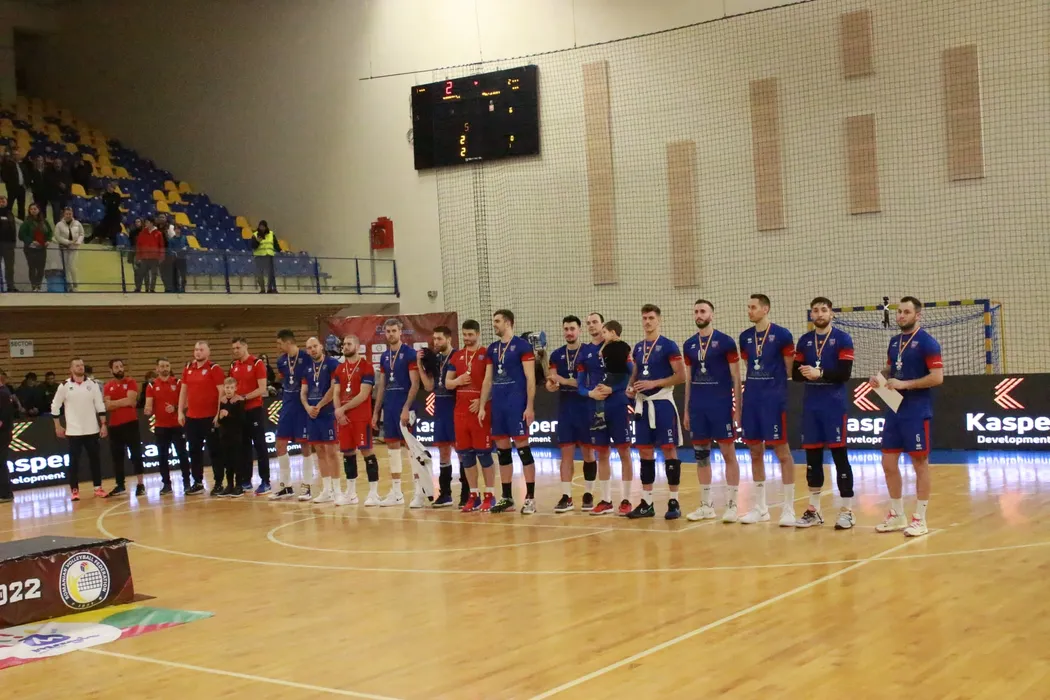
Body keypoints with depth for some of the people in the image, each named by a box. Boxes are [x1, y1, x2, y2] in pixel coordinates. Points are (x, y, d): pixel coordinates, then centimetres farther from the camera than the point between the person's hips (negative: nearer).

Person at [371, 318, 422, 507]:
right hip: (389, 406, 7)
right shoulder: (384, 356, 13)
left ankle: (419, 493, -3)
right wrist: (376, 411, 14)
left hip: (405, 407, -7)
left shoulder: (409, 354, -7)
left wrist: (406, 408, -20)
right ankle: (396, 493, 15)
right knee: (392, 447, 8)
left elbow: (415, 384, -12)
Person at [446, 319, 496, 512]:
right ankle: (474, 495, 15)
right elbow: (447, 383, 15)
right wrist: (457, 381, -7)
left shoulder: (486, 354, -4)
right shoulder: (457, 356, 13)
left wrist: (482, 402, -17)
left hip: (480, 411, -5)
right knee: (465, 455, 7)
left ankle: (490, 496, 5)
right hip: (461, 411, 6)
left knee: (483, 453, -2)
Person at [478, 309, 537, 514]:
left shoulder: (522, 346, -6)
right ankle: (507, 498, 16)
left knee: (522, 448, -6)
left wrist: (529, 407, -15)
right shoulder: (492, 349, 14)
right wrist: (482, 406, 10)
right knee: (502, 450, 9)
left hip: (516, 405, -7)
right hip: (498, 405, 7)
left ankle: (530, 497, -1)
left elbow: (530, 378, -9)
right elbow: (488, 380, 16)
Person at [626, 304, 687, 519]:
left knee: (669, 450, -4)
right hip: (643, 404, 7)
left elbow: (681, 376, -12)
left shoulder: (668, 346, -7)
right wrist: (630, 387, 2)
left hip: (662, 403, -6)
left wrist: (654, 383, -18)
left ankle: (674, 502, 1)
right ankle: (646, 502, 13)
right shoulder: (638, 348, 13)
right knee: (644, 452, 7)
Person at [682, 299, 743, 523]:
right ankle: (706, 505, 16)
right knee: (701, 455, 8)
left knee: (728, 454, -1)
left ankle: (731, 505, 5)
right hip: (697, 408, 5)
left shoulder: (725, 341, -4)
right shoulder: (689, 345, 9)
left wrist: (737, 408, -9)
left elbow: (735, 377, -4)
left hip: (721, 406, -5)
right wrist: (686, 410, 13)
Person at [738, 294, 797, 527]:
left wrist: (775, 384, -2)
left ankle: (788, 509, 5)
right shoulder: (746, 337, 10)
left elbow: (790, 369, -3)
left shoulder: (781, 334, -6)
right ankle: (760, 507, 20)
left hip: (774, 400, -6)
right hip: (751, 400, 6)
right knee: (755, 452, 10)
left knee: (782, 452, -2)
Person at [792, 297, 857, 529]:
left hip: (834, 406, -4)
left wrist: (820, 373, -22)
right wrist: (804, 373, -14)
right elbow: (795, 374, 7)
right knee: (812, 456, 8)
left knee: (839, 455, -4)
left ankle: (847, 511, 2)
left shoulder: (843, 339, -2)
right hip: (810, 406, 4)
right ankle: (814, 510, 17)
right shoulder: (804, 341, 11)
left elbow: (845, 373, -12)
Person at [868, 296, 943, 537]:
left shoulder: (927, 342, -10)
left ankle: (920, 520, 8)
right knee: (889, 463, 8)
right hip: (894, 411, 7)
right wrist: (880, 377, 1)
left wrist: (905, 384, -21)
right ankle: (897, 516, 21)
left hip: (917, 413, -7)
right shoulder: (894, 341, 12)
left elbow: (937, 377, -16)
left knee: (920, 463, 1)